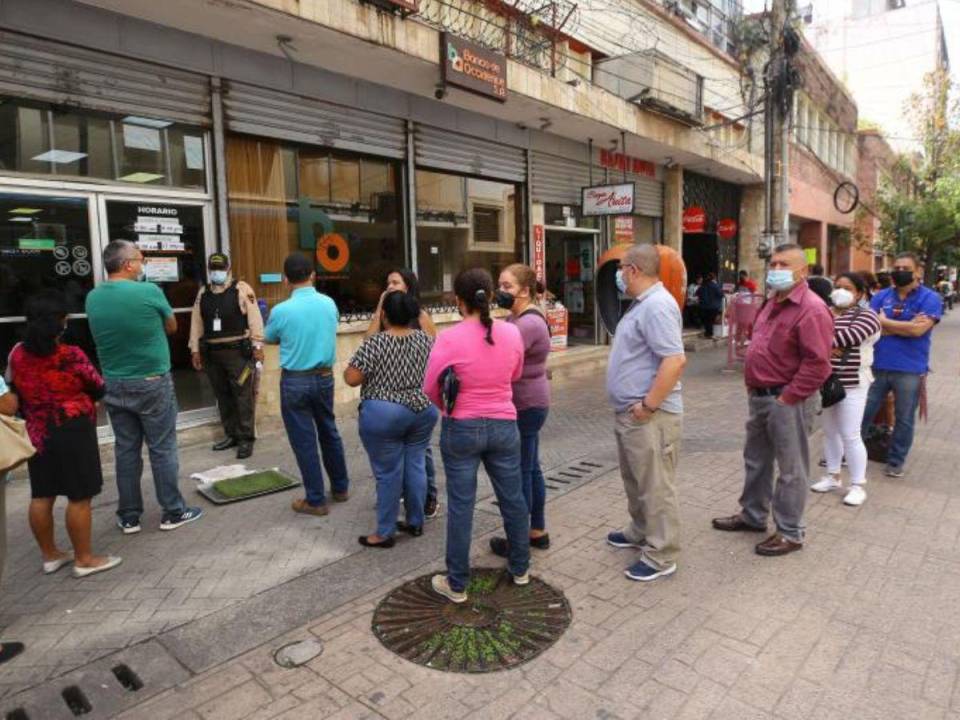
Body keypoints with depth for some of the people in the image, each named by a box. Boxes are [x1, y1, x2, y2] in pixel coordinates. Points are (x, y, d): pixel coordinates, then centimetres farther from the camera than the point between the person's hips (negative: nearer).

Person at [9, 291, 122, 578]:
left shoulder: (17, 355, -1)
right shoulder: (72, 356, -17)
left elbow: (15, 393, 11)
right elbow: (99, 388, -6)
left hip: (36, 434, 7)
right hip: (73, 433, -6)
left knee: (41, 496, 14)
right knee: (79, 497, 2)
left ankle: (50, 555, 27)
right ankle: (84, 559, 11)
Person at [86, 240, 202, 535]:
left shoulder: (93, 298, 1)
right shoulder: (149, 291, -14)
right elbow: (172, 327, 1)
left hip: (114, 385, 5)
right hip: (152, 384, -5)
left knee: (126, 450, 12)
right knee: (162, 449, 5)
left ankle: (129, 516, 20)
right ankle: (173, 512, 15)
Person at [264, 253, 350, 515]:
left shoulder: (281, 311, -14)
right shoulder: (329, 304, -3)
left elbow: (269, 339, 6)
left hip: (295, 381, -4)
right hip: (324, 377, 4)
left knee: (304, 440, 5)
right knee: (329, 432, 19)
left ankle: (316, 500, 14)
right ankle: (340, 488, 32)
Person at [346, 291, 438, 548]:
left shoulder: (374, 343, -14)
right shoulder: (425, 339, 2)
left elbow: (351, 379, -15)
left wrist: (348, 369, 6)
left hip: (384, 416, -5)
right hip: (424, 411, 5)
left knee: (388, 473, 2)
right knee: (416, 466, 14)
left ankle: (384, 533, 12)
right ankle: (416, 522, 24)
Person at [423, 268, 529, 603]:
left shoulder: (449, 339, -17)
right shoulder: (512, 333, -5)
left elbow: (430, 389, -6)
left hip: (462, 429, -3)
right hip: (503, 426, 3)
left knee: (461, 505, 7)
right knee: (513, 499, 18)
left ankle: (457, 584, 20)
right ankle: (520, 568, 36)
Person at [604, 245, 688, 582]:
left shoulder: (657, 305, -20)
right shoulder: (642, 303, 14)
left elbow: (675, 361, -28)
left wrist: (648, 405, -24)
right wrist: (634, 405, 17)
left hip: (650, 417, -11)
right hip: (630, 413, 11)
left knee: (656, 486, 1)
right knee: (636, 480, 24)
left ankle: (661, 556, 13)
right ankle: (640, 532, 41)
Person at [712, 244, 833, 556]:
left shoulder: (811, 309, -18)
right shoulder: (772, 303, 13)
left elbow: (817, 364, -23)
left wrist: (786, 397, -20)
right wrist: (753, 385, 14)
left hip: (784, 401, -9)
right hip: (759, 396, 10)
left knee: (790, 469, 4)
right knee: (756, 460, 20)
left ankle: (790, 533, 17)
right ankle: (752, 515, 36)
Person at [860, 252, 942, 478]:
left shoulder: (930, 298, -4)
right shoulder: (881, 296, 5)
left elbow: (918, 330, -17)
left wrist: (884, 322, -7)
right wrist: (905, 326, -14)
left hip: (910, 370, -2)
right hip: (877, 366, 2)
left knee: (904, 419, 10)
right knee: (863, 413, 10)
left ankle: (896, 461, 24)